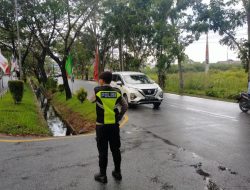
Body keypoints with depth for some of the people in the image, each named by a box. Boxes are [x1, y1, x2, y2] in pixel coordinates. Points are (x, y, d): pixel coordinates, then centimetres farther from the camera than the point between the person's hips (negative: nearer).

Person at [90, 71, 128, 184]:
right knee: (115, 149, 15)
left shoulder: (97, 91, -8)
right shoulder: (117, 92, 0)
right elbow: (125, 106, 3)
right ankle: (117, 172, 28)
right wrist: (119, 117, 10)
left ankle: (102, 175, 19)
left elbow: (92, 100, 11)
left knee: (103, 151, 8)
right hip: (114, 125, 3)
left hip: (101, 126, -3)